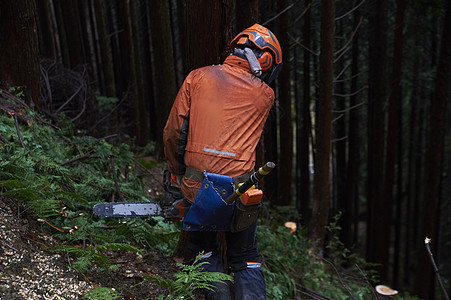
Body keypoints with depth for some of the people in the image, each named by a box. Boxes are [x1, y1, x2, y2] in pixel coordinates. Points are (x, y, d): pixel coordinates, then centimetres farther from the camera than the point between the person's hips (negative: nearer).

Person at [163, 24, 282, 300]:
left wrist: (176, 170, 16)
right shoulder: (265, 95, 5)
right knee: (246, 259, 17)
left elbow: (174, 130, 3)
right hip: (239, 188, 0)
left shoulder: (198, 77, 4)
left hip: (197, 184, 1)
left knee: (204, 248, 24)